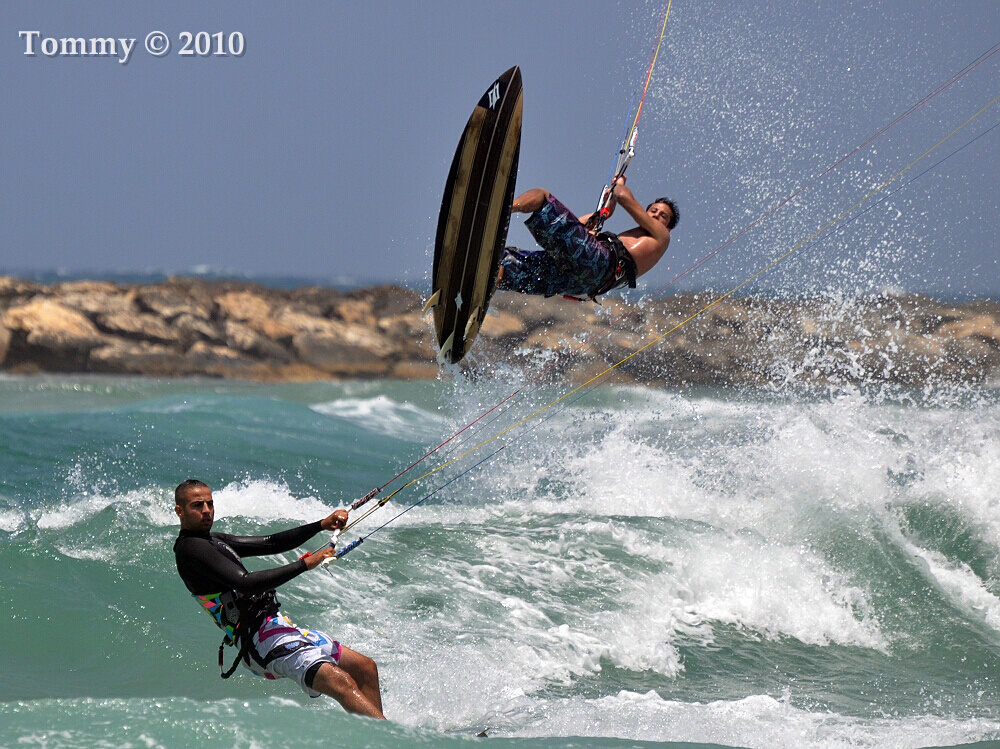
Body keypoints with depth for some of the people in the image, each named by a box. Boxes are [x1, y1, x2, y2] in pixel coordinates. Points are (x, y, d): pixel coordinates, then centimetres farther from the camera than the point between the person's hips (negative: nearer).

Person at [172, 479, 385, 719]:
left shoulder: (213, 541, 20)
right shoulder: (191, 548, -11)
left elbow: (271, 544, 21)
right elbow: (246, 583, -22)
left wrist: (321, 525, 9)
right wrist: (305, 564, -21)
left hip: (280, 629, 11)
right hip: (263, 640, -11)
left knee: (365, 668, 10)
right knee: (342, 683, -25)